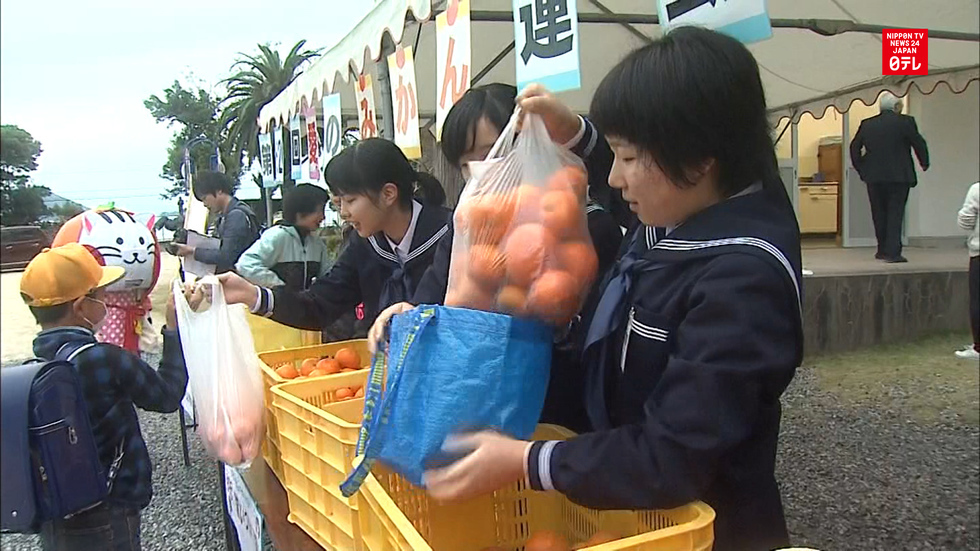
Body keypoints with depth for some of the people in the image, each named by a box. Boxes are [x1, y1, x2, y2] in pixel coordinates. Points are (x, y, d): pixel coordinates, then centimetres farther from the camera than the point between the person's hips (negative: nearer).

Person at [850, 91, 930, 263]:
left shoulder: (867, 124, 5)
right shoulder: (905, 122, -6)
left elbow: (854, 147, 7)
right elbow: (919, 143, -5)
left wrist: (861, 169, 16)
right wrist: (924, 163, 11)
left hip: (874, 177, 3)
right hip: (899, 176, -3)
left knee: (879, 214, 13)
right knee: (895, 213, -1)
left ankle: (883, 249, 21)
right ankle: (893, 252, -6)